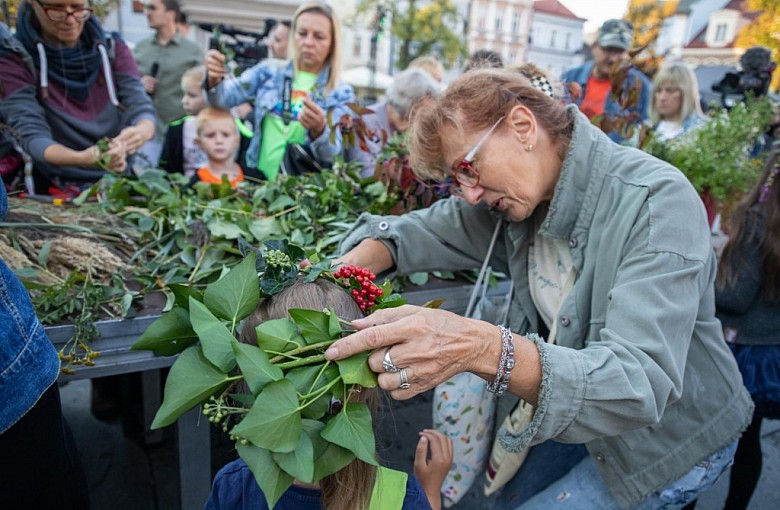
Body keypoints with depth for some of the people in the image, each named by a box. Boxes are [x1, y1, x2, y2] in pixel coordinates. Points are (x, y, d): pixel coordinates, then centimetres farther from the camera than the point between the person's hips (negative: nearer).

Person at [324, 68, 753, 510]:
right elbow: (420, 231, -1)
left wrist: (483, 349, -54)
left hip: (675, 437, -5)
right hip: (588, 415, 6)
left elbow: (642, 383, -39)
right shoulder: (516, 194, -10)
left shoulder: (657, 202, -31)